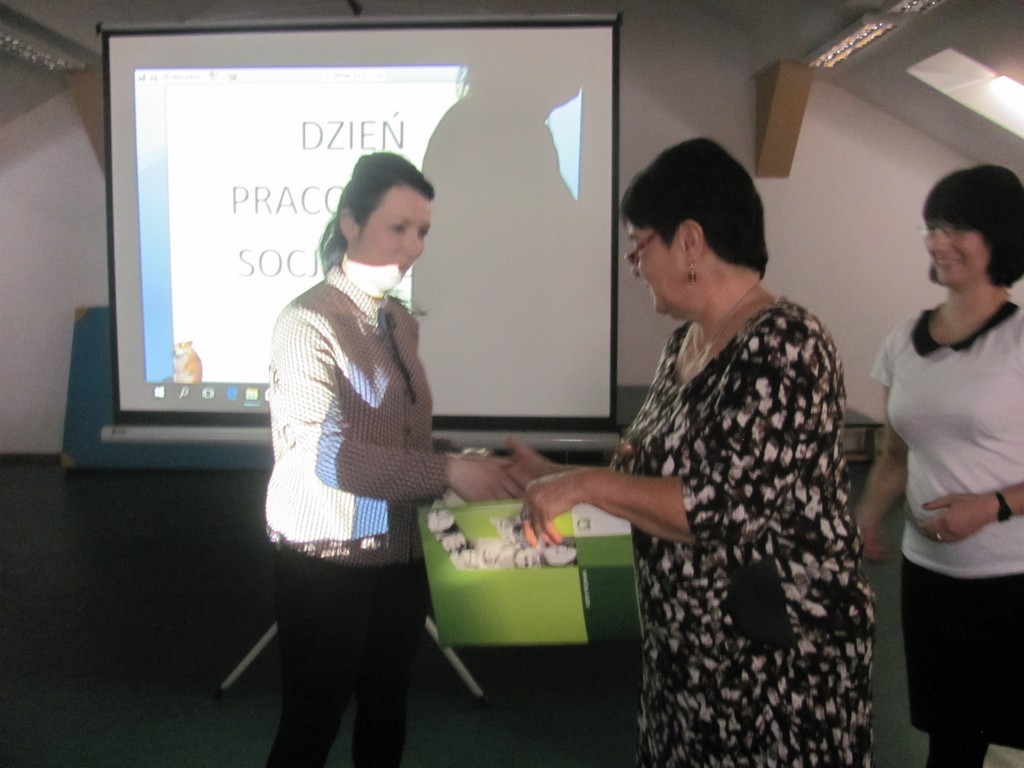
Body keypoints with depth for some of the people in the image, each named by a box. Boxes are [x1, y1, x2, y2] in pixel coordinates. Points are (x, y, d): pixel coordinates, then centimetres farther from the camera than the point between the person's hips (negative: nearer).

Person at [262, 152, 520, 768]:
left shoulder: (401, 321, 6)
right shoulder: (309, 321, -15)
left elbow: (405, 440, 10)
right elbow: (326, 452, -25)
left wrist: (465, 471, -6)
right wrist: (446, 473, -27)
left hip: (399, 556, 7)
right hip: (328, 562, -6)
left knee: (386, 715, 19)